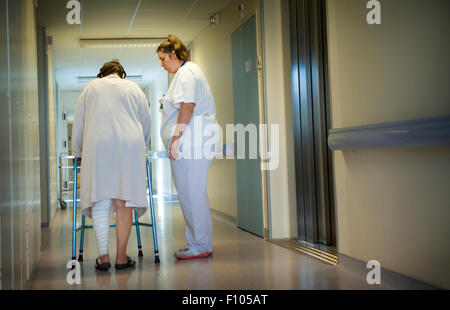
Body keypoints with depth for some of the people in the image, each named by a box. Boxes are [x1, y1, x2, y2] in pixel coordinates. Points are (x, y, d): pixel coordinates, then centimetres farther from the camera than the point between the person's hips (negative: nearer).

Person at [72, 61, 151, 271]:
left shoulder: (91, 88, 21)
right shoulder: (133, 88, 21)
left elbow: (78, 122, 19)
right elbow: (146, 121, 23)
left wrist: (78, 152, 29)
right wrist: (142, 148, 36)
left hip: (97, 145, 0)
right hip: (129, 145, 0)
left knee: (100, 199, 0)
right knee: (124, 202, 0)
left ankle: (103, 256, -6)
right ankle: (121, 257, 0)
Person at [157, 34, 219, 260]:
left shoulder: (187, 72, -5)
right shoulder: (186, 72, 27)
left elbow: (188, 106, -17)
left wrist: (176, 137, -19)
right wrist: (176, 140, 25)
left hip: (191, 142, -11)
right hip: (189, 145, 11)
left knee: (192, 193, -8)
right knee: (192, 193, 11)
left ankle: (200, 245, -3)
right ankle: (197, 243, 15)